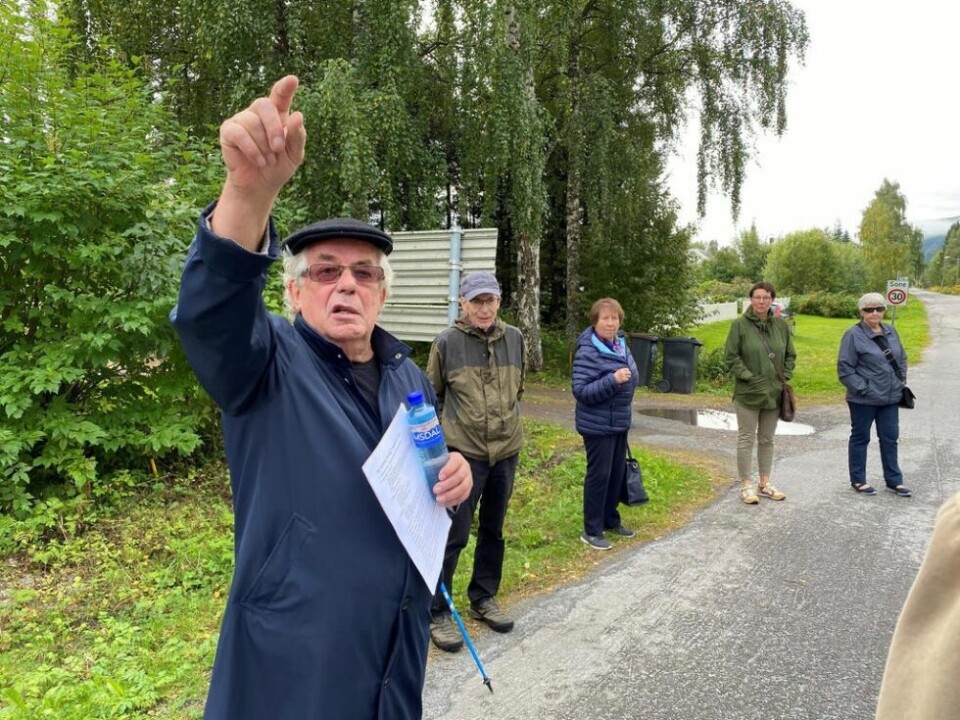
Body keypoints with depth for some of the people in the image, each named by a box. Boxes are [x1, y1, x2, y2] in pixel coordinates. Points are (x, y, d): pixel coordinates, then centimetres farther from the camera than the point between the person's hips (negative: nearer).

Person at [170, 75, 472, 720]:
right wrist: (251, 188, -52)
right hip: (294, 654, -5)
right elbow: (210, 310, -34)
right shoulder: (267, 362, -12)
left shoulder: (408, 375, 5)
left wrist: (457, 474, -7)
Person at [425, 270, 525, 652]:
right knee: (454, 534, 1)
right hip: (463, 453, -4)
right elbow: (433, 395, 2)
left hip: (506, 452, 5)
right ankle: (437, 612, 16)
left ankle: (483, 598, 34)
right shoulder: (447, 341, -9)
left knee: (494, 530, 17)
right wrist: (447, 428, 6)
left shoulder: (514, 338, 2)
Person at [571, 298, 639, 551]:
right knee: (599, 475, 0)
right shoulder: (587, 352, -21)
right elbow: (580, 391, -26)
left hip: (620, 423, 8)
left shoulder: (620, 344, 5)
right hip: (598, 425, -8)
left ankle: (611, 520, 34)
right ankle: (591, 530, 13)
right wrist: (613, 380, -32)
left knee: (618, 473, 17)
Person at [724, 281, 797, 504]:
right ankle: (746, 485, 12)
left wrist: (785, 377, 1)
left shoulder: (781, 325, 5)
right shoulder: (740, 325, -8)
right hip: (748, 393, -4)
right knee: (746, 439, 2)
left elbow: (790, 355, 13)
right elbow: (730, 356, -9)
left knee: (767, 439, 15)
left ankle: (764, 483, 26)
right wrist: (748, 377, -15)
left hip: (774, 393, 5)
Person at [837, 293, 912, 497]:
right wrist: (862, 388, -17)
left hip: (890, 397, 6)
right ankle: (858, 480, 19)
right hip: (864, 399, -6)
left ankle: (894, 480, 23)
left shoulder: (890, 331, 8)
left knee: (890, 438, 12)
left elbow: (901, 359, 19)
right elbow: (845, 368, -14)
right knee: (860, 438, 8)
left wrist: (901, 381, 8)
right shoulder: (854, 335, -12)